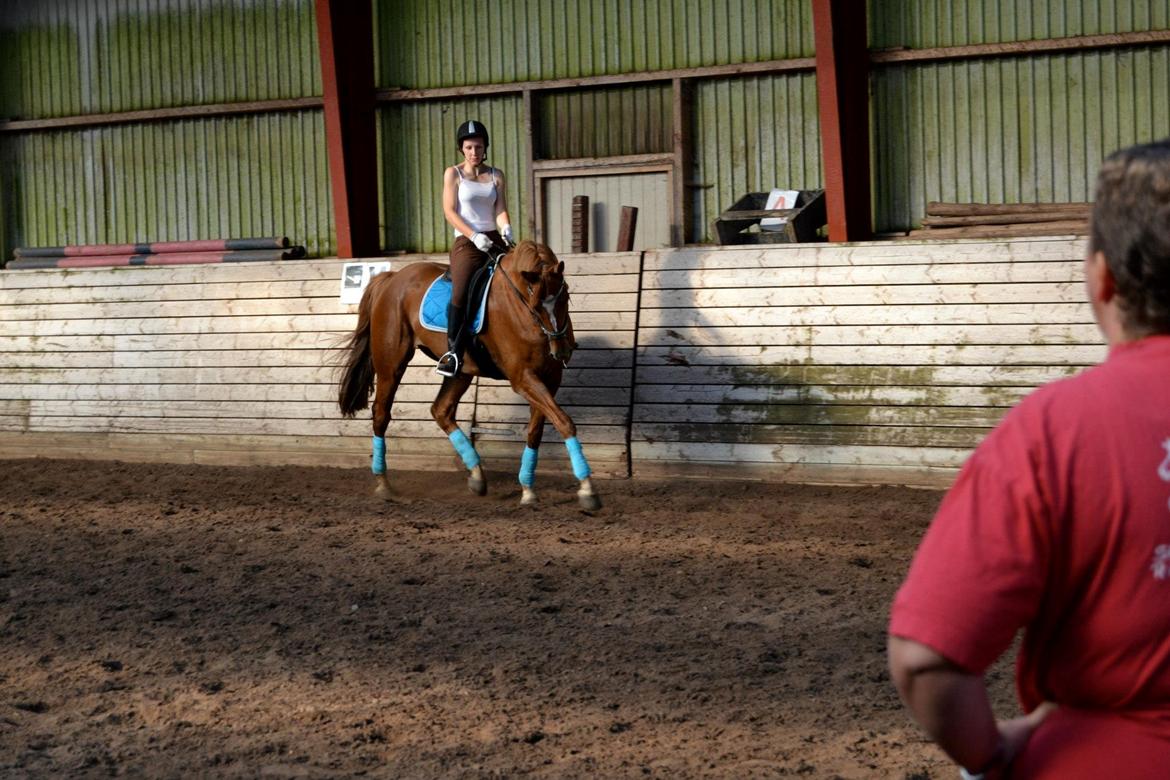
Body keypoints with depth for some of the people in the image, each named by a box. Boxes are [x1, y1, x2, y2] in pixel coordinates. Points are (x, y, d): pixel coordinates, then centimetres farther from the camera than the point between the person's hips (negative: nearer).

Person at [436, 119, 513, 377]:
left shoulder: (496, 175, 14)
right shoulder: (454, 174, 5)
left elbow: (501, 210, 6)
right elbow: (450, 211, -4)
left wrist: (506, 229, -17)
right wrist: (474, 236, -17)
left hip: (494, 240, 4)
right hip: (466, 242, -4)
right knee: (460, 293, -26)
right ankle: (453, 352, -20)